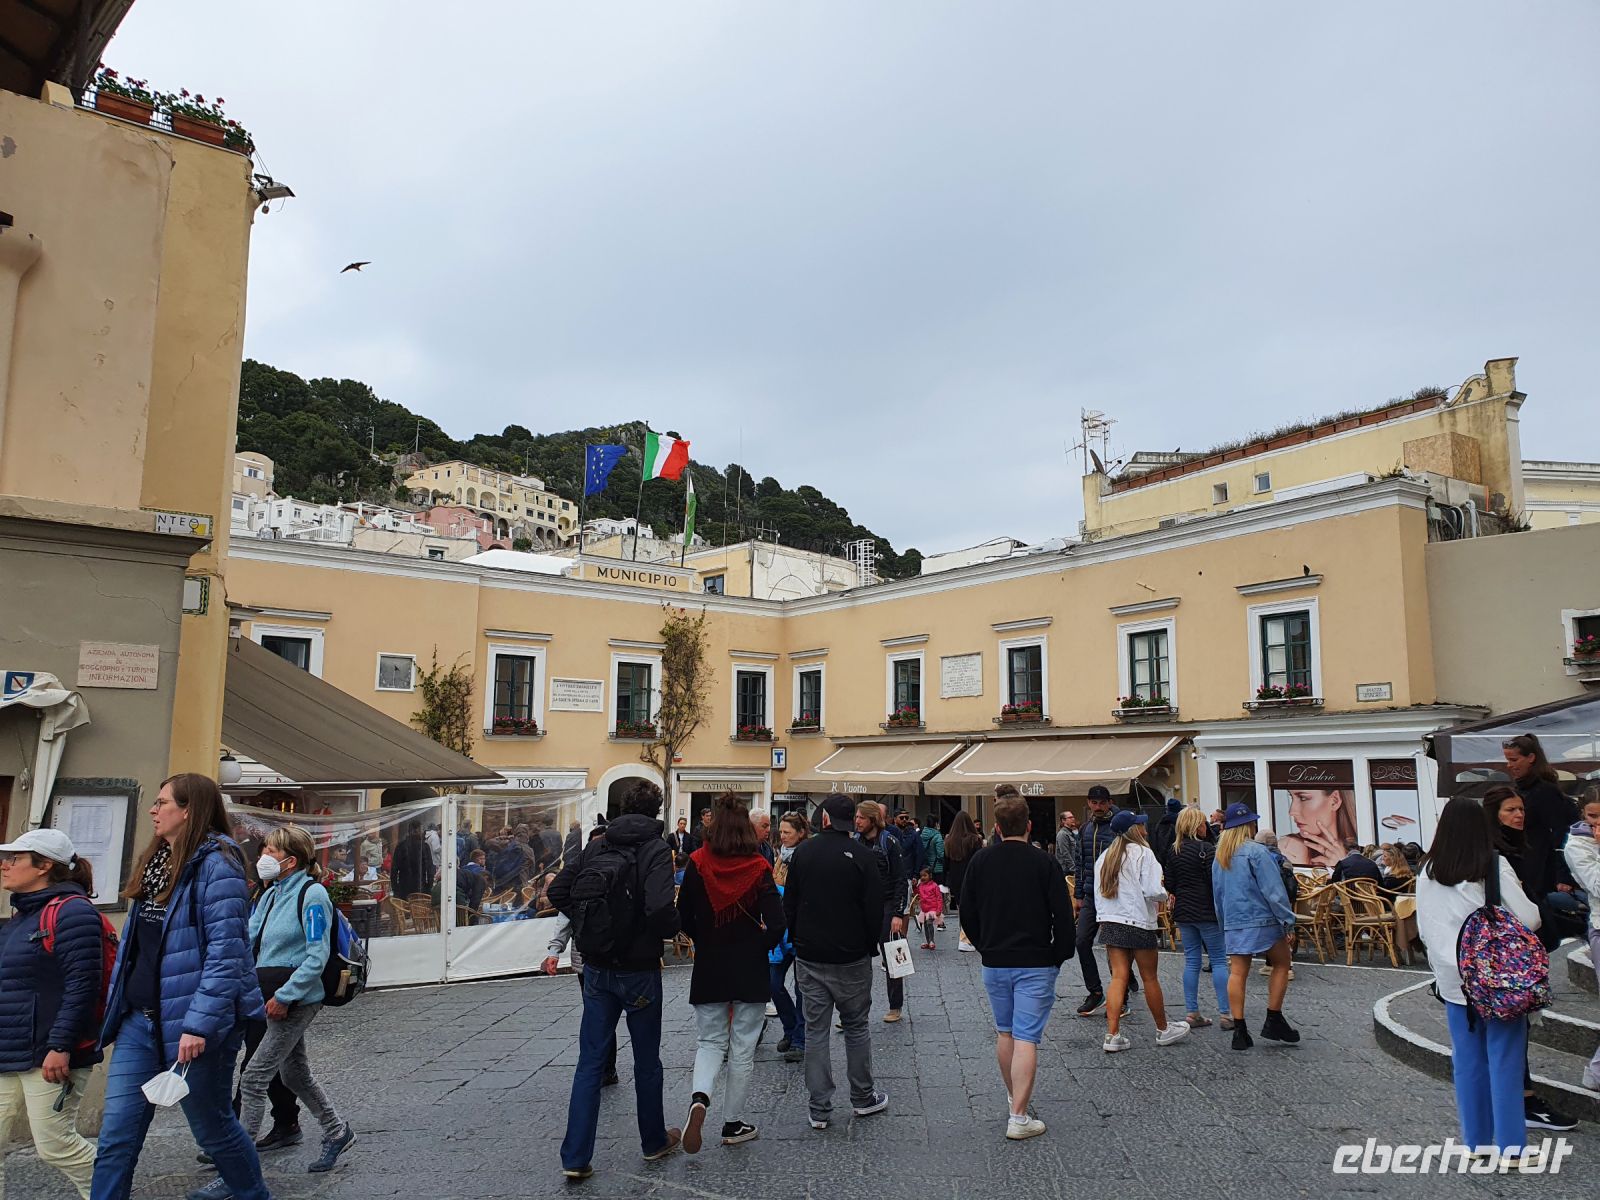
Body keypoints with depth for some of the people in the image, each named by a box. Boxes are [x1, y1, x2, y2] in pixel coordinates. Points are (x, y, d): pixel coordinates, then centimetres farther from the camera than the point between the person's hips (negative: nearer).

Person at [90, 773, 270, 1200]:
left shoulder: (215, 864, -16)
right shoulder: (154, 862, 11)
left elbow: (226, 952, -22)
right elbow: (134, 943, 19)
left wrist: (199, 1023, -26)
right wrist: (116, 1002, 16)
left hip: (189, 1024, -7)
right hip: (140, 1020, 7)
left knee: (212, 1127, 9)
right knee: (116, 1134, 6)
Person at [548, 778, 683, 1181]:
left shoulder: (597, 845, 2)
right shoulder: (656, 849, -14)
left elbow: (558, 892, 3)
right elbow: (660, 909, -27)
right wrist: (674, 929, -7)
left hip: (597, 969, 4)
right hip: (639, 970, -4)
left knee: (590, 1061, 8)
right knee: (647, 1060, 14)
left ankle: (575, 1157, 6)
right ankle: (654, 1141, 30)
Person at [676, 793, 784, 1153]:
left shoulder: (697, 865, -8)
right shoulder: (758, 869, -12)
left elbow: (684, 919, -1)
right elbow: (776, 924, -16)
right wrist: (757, 945, 3)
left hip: (709, 969, 1)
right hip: (751, 971, -1)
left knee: (710, 1042, 16)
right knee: (742, 1049, 12)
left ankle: (699, 1098, -11)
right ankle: (733, 1124, 20)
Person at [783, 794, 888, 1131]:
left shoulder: (803, 851, -2)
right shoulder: (861, 857, -11)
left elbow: (789, 904, 4)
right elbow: (874, 912, -9)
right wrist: (869, 947, 7)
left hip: (809, 957, 2)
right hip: (851, 958, -2)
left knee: (816, 1031, 7)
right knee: (856, 1026, 14)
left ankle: (819, 1109, 11)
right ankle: (862, 1098, 23)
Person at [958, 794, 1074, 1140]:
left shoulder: (980, 861, -1)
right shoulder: (1044, 863, -10)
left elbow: (967, 916, 5)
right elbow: (1064, 917, -9)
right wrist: (1060, 956, 5)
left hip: (994, 964, 3)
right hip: (1036, 964, -3)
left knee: (1004, 1031, 19)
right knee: (1026, 1037, -3)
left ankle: (1014, 1097, 33)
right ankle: (1019, 1116, -4)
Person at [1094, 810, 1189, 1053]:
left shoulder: (1105, 856, 10)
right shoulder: (1142, 853, -10)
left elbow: (1099, 894, 11)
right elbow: (1153, 891, -17)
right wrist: (1163, 896, 3)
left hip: (1110, 922, 5)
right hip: (1139, 923, -5)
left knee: (1119, 977, 5)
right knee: (1150, 978, 9)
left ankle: (1112, 1035, -1)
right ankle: (1163, 1030, 25)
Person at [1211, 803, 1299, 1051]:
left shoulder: (1219, 856, 11)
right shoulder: (1256, 851, -11)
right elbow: (1273, 890, -14)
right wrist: (1287, 920, -8)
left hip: (1233, 922, 6)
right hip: (1262, 919, -6)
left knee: (1237, 974, 4)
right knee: (1281, 965, 13)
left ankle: (1239, 1031, 4)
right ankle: (1273, 1021, 12)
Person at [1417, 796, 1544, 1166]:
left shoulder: (1428, 875, 1)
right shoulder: (1495, 866, -11)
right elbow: (1528, 920, -12)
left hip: (1453, 981, 3)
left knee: (1467, 1062, 11)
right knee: (1505, 1062, 4)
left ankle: (1478, 1139, 19)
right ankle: (1509, 1144, 9)